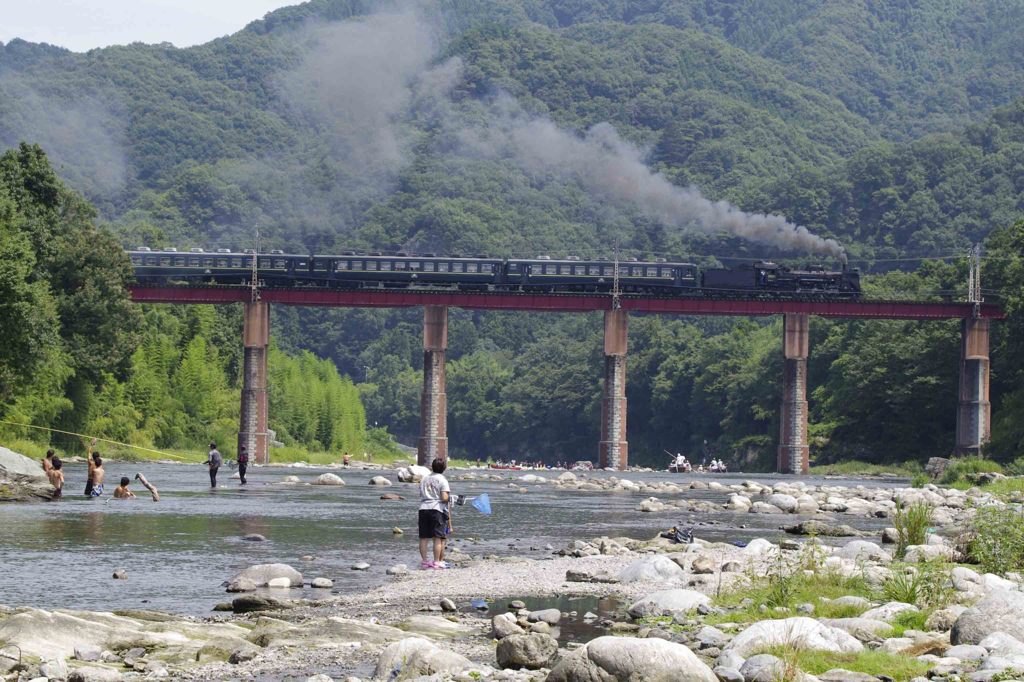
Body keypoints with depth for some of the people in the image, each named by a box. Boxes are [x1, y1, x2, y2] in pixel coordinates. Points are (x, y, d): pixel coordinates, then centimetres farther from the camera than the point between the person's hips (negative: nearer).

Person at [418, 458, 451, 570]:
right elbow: (445, 497, -12)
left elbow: (421, 494, 13)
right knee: (439, 538, -1)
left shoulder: (424, 479, 13)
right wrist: (449, 499, 8)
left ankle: (424, 561, 8)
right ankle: (437, 562, -5)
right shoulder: (442, 480, -4)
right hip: (437, 510, -5)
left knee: (424, 537, 7)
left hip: (423, 509, 5)